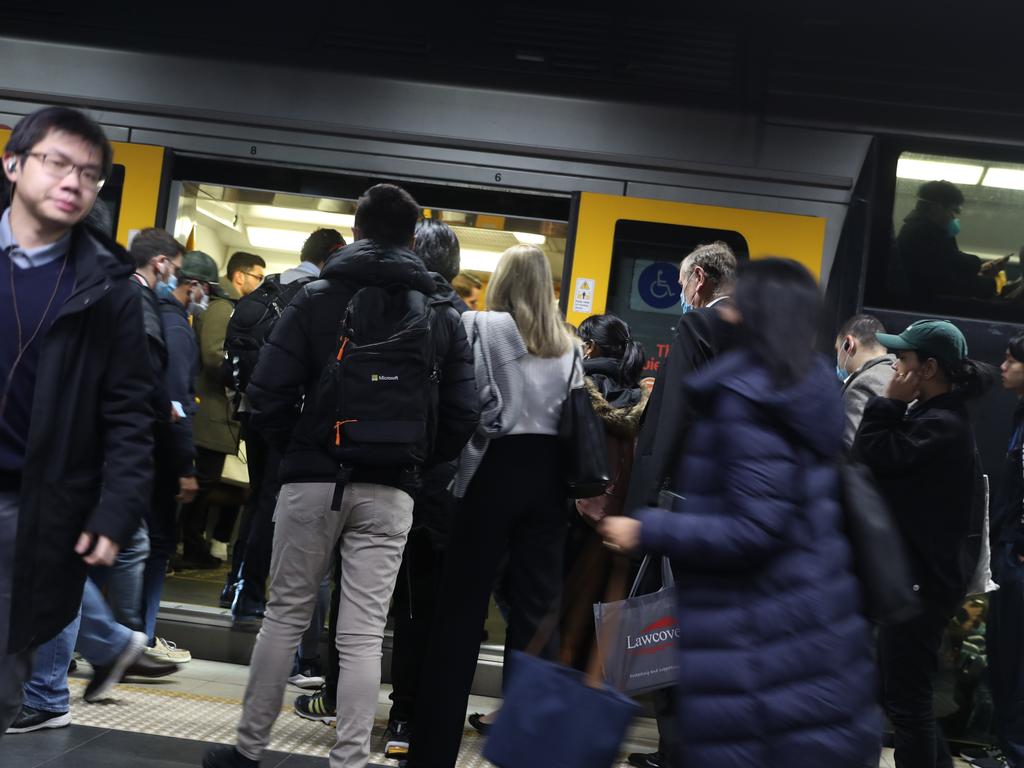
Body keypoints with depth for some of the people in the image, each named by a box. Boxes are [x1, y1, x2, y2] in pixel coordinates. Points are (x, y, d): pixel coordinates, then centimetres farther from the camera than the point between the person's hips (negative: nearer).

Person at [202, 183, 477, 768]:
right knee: (364, 634, 3)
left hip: (314, 479, 0)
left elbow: (269, 395, -7)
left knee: (286, 615, 11)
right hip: (388, 490, 1)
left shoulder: (316, 298, -1)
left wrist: (296, 447, 10)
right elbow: (462, 414, 0)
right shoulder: (444, 318, 5)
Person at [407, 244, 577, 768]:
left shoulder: (480, 325, -2)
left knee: (462, 607, 2)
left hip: (497, 468, -4)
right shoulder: (567, 346, 13)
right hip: (550, 474, 4)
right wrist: (573, 484, 15)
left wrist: (456, 470, -1)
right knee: (536, 607, 7)